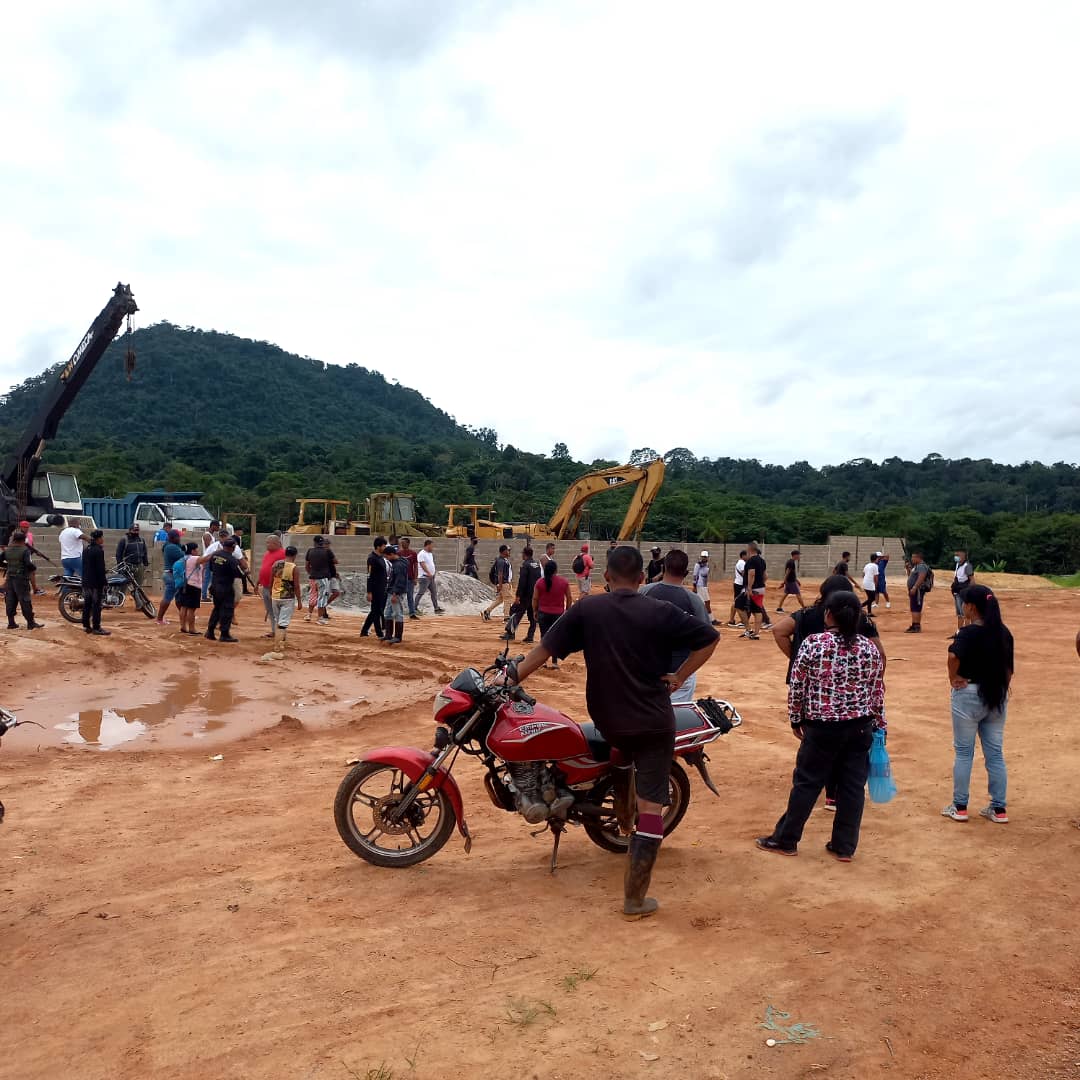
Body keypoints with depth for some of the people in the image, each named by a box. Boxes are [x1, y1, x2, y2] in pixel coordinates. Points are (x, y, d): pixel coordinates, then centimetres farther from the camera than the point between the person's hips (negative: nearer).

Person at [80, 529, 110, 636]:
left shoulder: (86, 550, 13)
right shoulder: (98, 551, -15)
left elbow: (84, 566, 17)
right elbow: (100, 569, -18)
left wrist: (84, 579, 22)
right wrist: (104, 582, -14)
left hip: (86, 582, 9)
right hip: (96, 583, -9)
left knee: (87, 604, 13)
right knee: (96, 605, -6)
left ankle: (86, 625, 18)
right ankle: (96, 627, -6)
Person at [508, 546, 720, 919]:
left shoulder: (585, 611, -4)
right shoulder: (661, 612, -7)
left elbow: (545, 648, -3)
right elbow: (709, 638, -5)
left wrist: (512, 677, 8)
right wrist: (680, 677, 1)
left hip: (606, 720, 3)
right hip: (654, 722, -3)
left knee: (621, 746, 39)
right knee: (651, 807, 3)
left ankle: (624, 815, 54)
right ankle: (635, 898, 4)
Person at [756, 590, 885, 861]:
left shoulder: (813, 644, -11)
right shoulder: (870, 649, -1)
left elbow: (796, 686, -7)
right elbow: (878, 692, 5)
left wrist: (796, 718, 6)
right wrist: (879, 724, 16)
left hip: (822, 727, -3)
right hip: (861, 726, 3)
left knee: (806, 783, 7)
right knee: (853, 786, 11)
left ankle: (785, 840, 18)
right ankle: (844, 846, 19)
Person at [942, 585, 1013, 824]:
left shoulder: (968, 632, -17)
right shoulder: (1004, 632, 4)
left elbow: (954, 655, -35)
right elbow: (1009, 668, 9)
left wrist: (953, 679, -19)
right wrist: (1002, 689, 17)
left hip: (969, 694, -6)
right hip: (998, 696, 6)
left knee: (964, 752, 6)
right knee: (995, 753, 12)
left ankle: (959, 807, 14)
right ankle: (999, 809, 18)